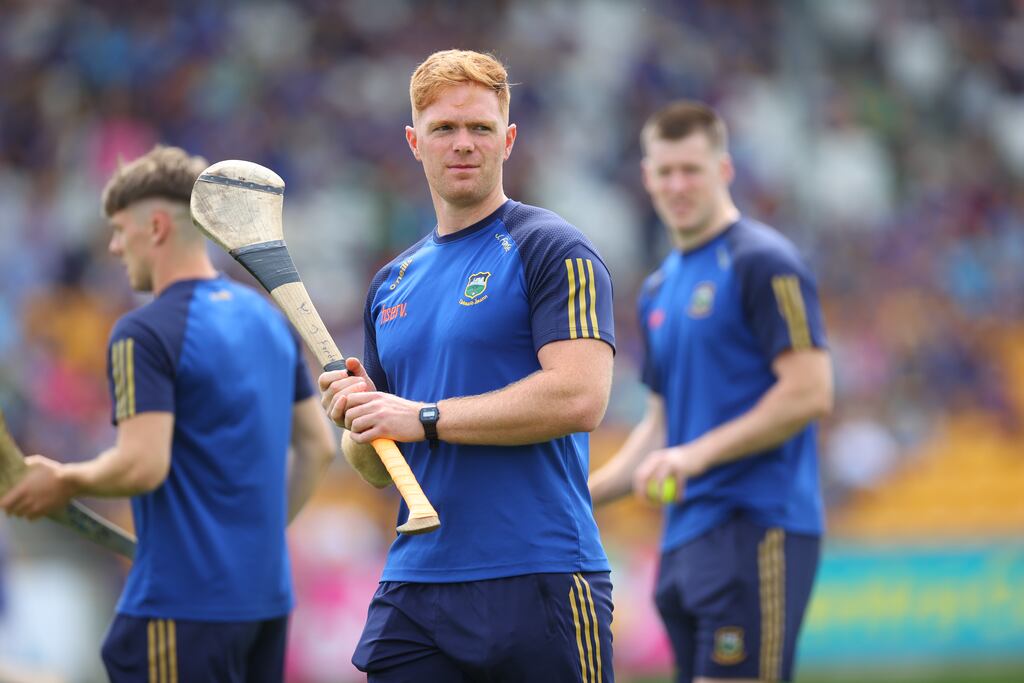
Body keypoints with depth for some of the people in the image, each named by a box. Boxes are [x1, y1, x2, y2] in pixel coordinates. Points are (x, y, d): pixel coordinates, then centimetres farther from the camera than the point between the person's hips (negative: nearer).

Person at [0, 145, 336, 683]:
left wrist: (64, 482, -5)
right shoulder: (268, 318, 12)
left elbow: (144, 465, -21)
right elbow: (317, 446, 15)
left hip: (185, 603, -8)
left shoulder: (144, 334, -13)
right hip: (267, 593, 8)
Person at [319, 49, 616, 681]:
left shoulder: (551, 249, -2)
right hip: (413, 586, 6)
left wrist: (425, 417, -14)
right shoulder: (392, 284, 19)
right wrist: (360, 422, -1)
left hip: (539, 581, -6)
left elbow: (579, 397, -17)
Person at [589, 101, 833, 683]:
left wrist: (697, 454, -18)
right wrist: (583, 494, 14)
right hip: (684, 537, 8)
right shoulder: (659, 289, 20)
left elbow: (810, 393, -15)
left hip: (757, 527, -8)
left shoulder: (762, 262, -7)